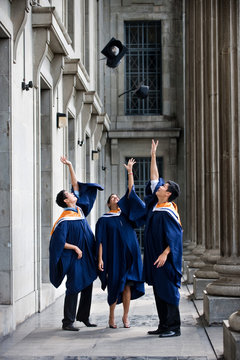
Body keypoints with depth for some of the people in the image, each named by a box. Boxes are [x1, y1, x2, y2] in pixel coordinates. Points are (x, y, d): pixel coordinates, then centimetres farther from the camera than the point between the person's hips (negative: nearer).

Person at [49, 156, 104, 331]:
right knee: (74, 288, -5)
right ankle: (68, 322, 1)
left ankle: (83, 316, 24)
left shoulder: (79, 209, 7)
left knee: (88, 286, 12)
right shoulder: (64, 220, -13)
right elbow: (59, 241, -16)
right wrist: (75, 248, -14)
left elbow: (76, 185, 12)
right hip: (74, 258, -8)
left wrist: (70, 166, 8)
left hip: (87, 257, 8)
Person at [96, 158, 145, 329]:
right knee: (115, 287, -1)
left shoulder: (126, 214, 14)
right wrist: (100, 259, -11)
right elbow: (101, 241, -1)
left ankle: (125, 316, 8)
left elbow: (130, 193, 8)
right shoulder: (104, 220, 4)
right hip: (114, 256, -3)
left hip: (129, 255, 3)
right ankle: (111, 316, 13)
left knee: (127, 286, 1)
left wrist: (130, 172, 4)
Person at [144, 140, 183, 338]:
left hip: (165, 258, -9)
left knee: (167, 291, -6)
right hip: (154, 257, 9)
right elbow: (154, 179, 16)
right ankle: (164, 326, 16)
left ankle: (174, 327, -2)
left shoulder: (168, 212, -14)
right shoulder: (155, 205, 10)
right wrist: (153, 156, 17)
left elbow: (175, 236, -18)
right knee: (159, 292, 10)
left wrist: (165, 254, -24)